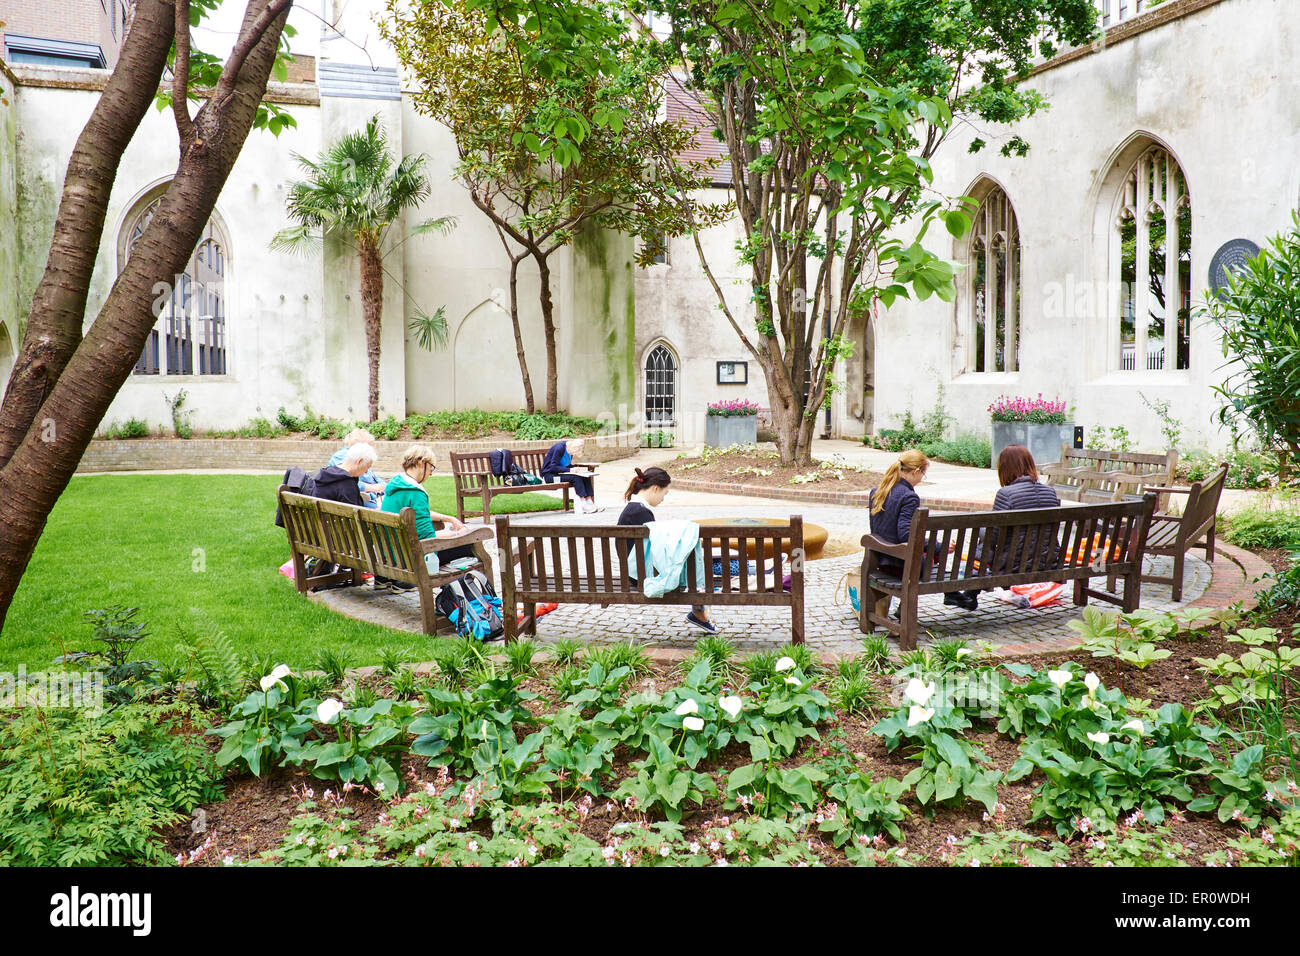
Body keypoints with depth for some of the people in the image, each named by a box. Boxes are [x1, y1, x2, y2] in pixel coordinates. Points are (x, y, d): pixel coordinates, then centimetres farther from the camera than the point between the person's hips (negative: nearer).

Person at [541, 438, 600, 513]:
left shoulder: (570, 450, 4)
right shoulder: (559, 448, -20)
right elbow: (553, 467, -24)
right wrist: (569, 470, -28)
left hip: (561, 473, 8)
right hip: (550, 475, -8)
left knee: (586, 477, -12)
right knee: (575, 477, -29)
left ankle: (589, 502, -20)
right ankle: (584, 505, -30)